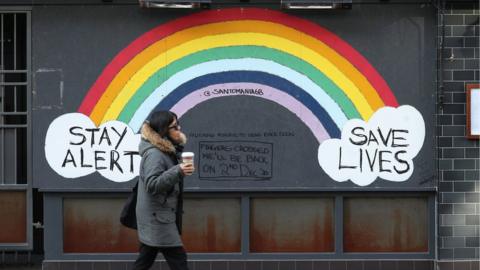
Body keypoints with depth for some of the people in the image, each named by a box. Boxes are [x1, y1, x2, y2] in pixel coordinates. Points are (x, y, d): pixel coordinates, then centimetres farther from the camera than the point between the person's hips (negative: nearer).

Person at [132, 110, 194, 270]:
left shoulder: (167, 151, 12)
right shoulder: (154, 154, -19)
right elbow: (152, 184, -29)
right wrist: (177, 171, -35)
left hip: (156, 218, 10)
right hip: (158, 217, -10)